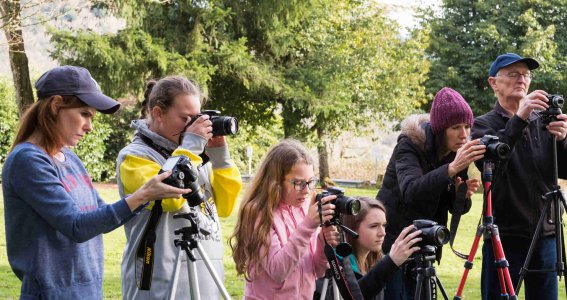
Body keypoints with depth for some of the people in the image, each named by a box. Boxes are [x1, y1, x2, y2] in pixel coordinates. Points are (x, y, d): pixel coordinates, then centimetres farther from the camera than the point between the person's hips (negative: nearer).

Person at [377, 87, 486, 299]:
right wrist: (452, 168, -46)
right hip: (391, 242, -5)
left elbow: (457, 209, 1)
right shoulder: (410, 145, -17)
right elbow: (410, 191, -35)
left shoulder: (456, 153, -1)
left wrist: (463, 194, -21)